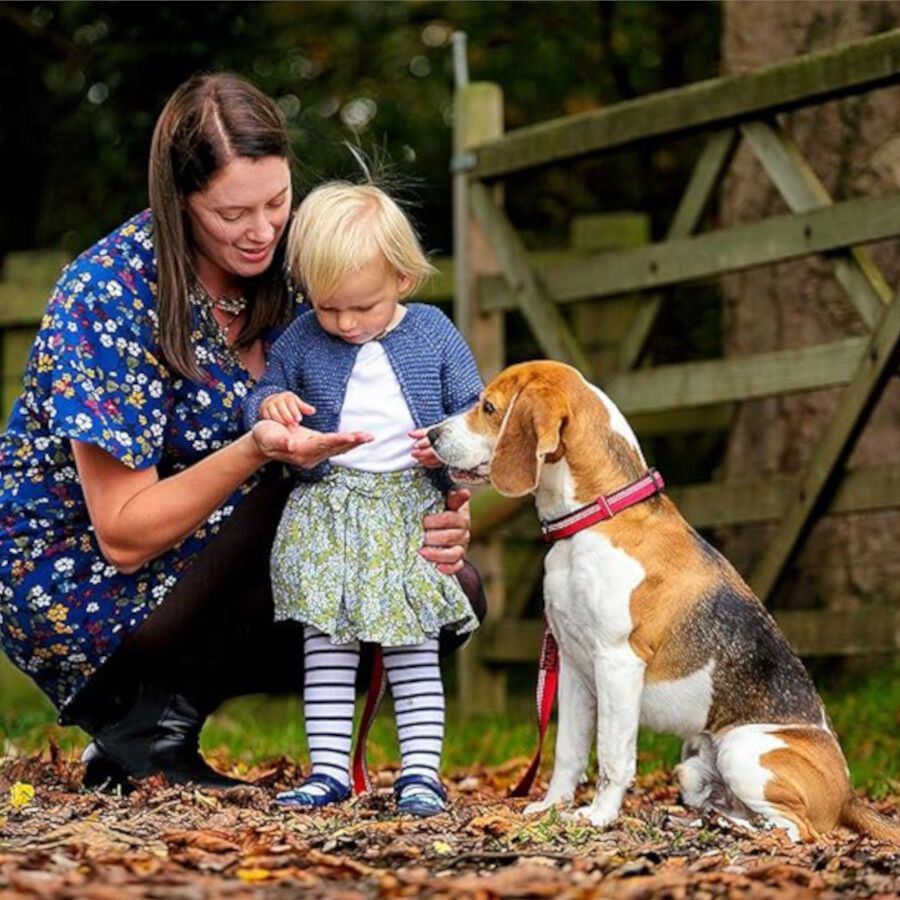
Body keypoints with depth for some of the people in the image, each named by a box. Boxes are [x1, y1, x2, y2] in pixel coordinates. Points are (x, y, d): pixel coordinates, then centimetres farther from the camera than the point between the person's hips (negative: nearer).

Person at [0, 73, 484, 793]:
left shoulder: (287, 275, -3)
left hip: (195, 558, 7)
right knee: (302, 495, -28)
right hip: (69, 580, -7)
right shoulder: (110, 294, -22)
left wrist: (434, 519, -22)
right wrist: (255, 453, -37)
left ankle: (159, 705, -2)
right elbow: (124, 537, -23)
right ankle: (155, 711, -12)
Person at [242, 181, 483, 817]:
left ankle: (420, 771, 4)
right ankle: (328, 770, 5)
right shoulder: (302, 341, 2)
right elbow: (264, 395, 14)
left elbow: (472, 408, 7)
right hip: (325, 513, 1)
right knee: (326, 646, 1)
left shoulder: (433, 334, 0)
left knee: (414, 649, 1)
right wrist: (270, 407, -10)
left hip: (412, 511, -1)